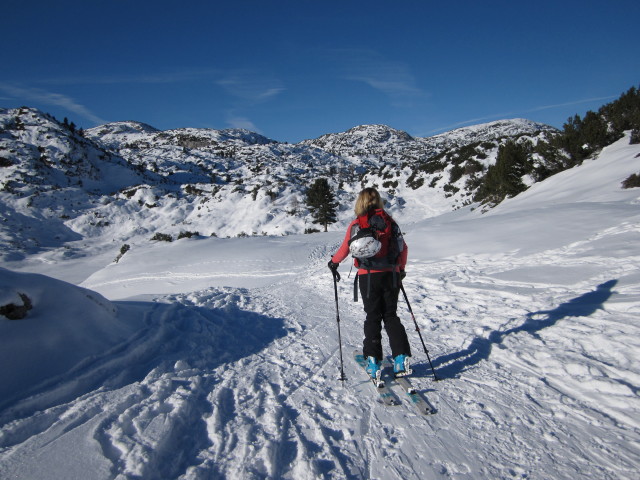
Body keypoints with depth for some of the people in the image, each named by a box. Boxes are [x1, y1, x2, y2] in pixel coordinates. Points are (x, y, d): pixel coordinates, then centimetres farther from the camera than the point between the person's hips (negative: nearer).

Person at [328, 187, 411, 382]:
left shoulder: (357, 224, -3)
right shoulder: (390, 221, 6)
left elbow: (345, 249, 0)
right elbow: (403, 248, 9)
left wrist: (334, 262, 19)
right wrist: (401, 269, 24)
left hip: (369, 276, -2)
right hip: (391, 274, 3)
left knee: (373, 318, 8)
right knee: (391, 316, 14)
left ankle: (374, 362, 6)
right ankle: (401, 358, 4)